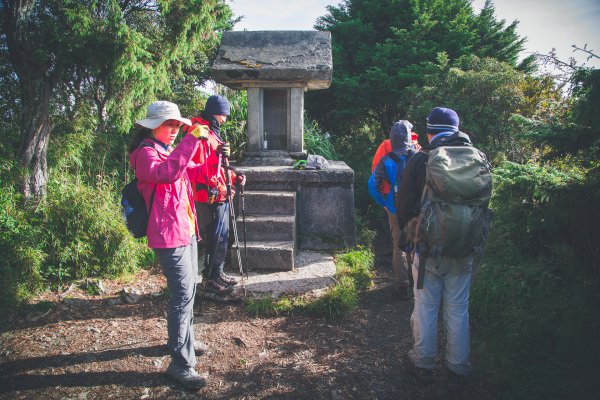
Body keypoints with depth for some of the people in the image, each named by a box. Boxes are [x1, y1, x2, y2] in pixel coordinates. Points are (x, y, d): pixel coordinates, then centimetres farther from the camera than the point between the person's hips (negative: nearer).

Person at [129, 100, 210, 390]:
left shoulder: (169, 150, 15)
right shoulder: (146, 152, -14)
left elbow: (193, 172, 25)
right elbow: (166, 173, -36)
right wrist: (192, 139, -35)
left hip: (186, 230, 10)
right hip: (169, 235, -10)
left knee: (188, 289, 20)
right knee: (183, 295, -9)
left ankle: (184, 340, 38)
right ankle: (181, 364, 0)